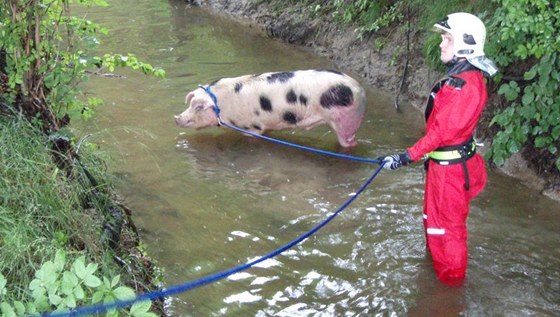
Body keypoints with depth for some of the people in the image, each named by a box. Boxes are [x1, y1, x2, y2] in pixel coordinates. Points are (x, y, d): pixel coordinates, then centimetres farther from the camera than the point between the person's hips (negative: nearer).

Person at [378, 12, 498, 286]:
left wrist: (407, 157, -28)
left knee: (448, 225, 6)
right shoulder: (459, 77, 6)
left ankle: (450, 280, 24)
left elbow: (442, 131, -29)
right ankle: (436, 264, 47)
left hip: (450, 169, -10)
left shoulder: (468, 85, -26)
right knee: (434, 218, 26)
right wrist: (428, 154, 22)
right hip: (441, 162, 10)